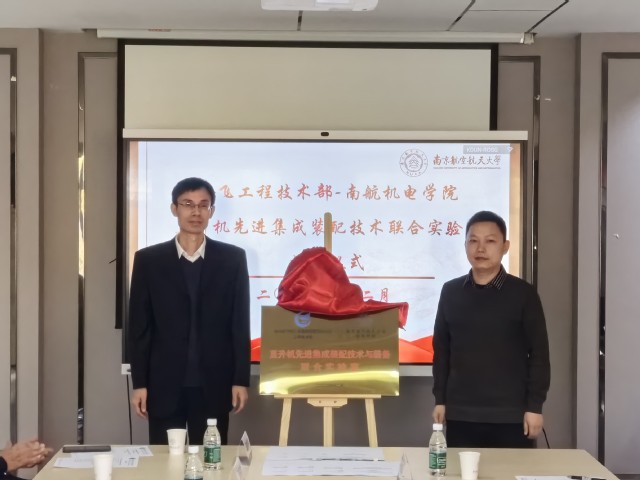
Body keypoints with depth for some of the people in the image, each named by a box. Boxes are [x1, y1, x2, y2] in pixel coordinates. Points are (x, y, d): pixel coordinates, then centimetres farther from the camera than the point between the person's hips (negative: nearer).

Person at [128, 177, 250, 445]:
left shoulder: (232, 258, 3)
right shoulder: (148, 260, 2)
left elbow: (240, 323, 2)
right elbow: (139, 326, 2)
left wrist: (241, 380, -1)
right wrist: (139, 383, -2)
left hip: (214, 384, 0)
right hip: (164, 384, 0)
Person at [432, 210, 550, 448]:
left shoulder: (523, 293, -2)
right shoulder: (451, 291, 5)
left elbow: (539, 353, -1)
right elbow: (441, 348, 10)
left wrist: (535, 406, -5)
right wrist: (440, 399, 8)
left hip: (511, 414, -2)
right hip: (460, 414, 2)